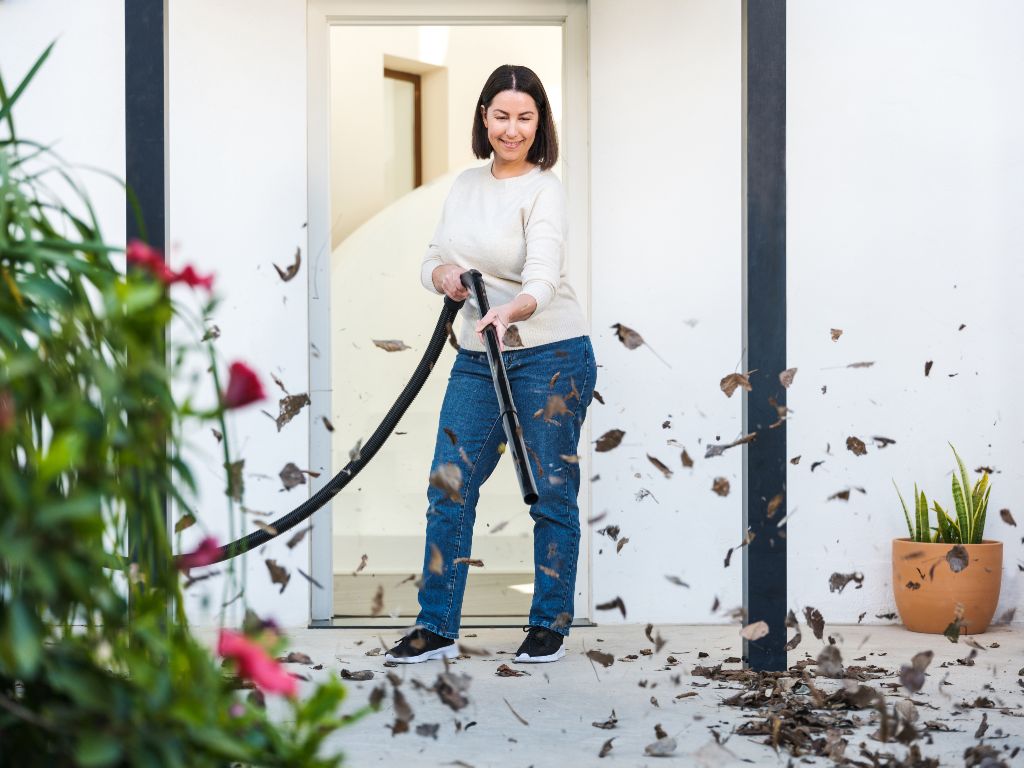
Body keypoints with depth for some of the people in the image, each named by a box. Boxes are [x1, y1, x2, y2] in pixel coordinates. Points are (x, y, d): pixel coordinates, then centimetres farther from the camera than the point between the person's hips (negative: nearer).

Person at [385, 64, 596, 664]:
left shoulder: (544, 190, -12)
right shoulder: (466, 185, 9)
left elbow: (542, 278, -26)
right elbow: (433, 262, 12)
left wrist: (509, 310, -47)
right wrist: (445, 275, -12)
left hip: (551, 354, -6)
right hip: (477, 357, 6)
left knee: (552, 492, 1)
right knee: (449, 486, 2)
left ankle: (550, 625, 15)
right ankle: (437, 627, 10)